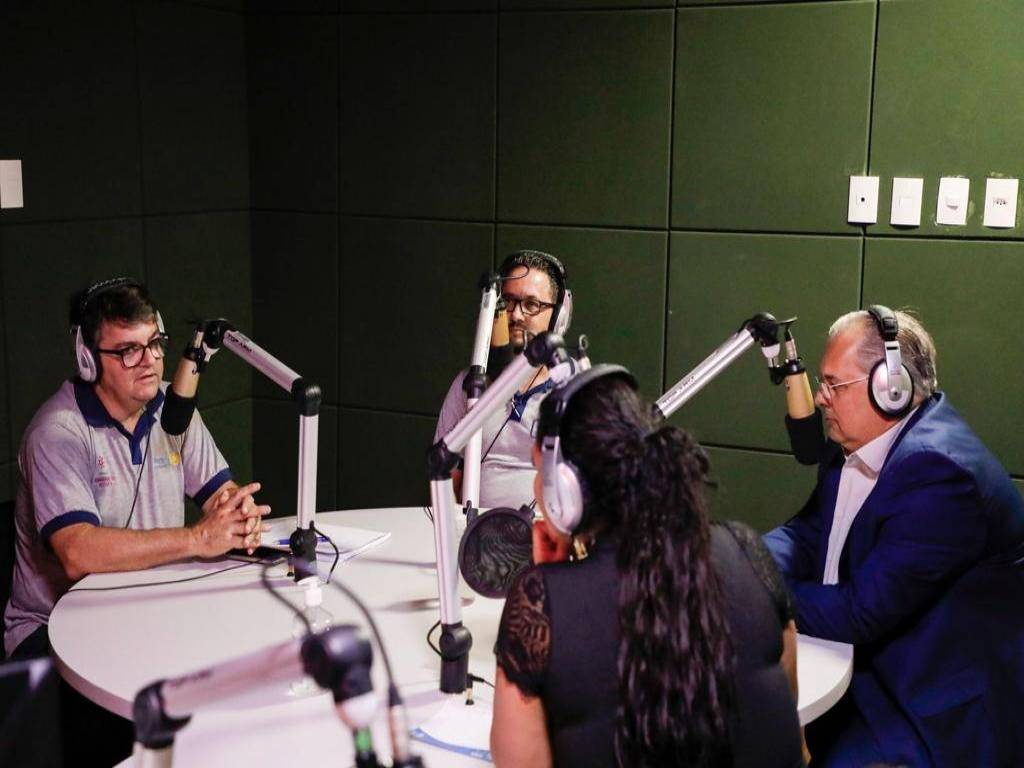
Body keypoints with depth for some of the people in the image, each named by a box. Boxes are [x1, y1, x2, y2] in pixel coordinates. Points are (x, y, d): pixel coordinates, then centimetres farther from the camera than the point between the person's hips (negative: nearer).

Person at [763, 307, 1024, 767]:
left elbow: (863, 611, -26)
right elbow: (809, 534, 7)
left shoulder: (937, 470, -26)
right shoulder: (855, 444, 3)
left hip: (942, 711, -8)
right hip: (869, 665, 9)